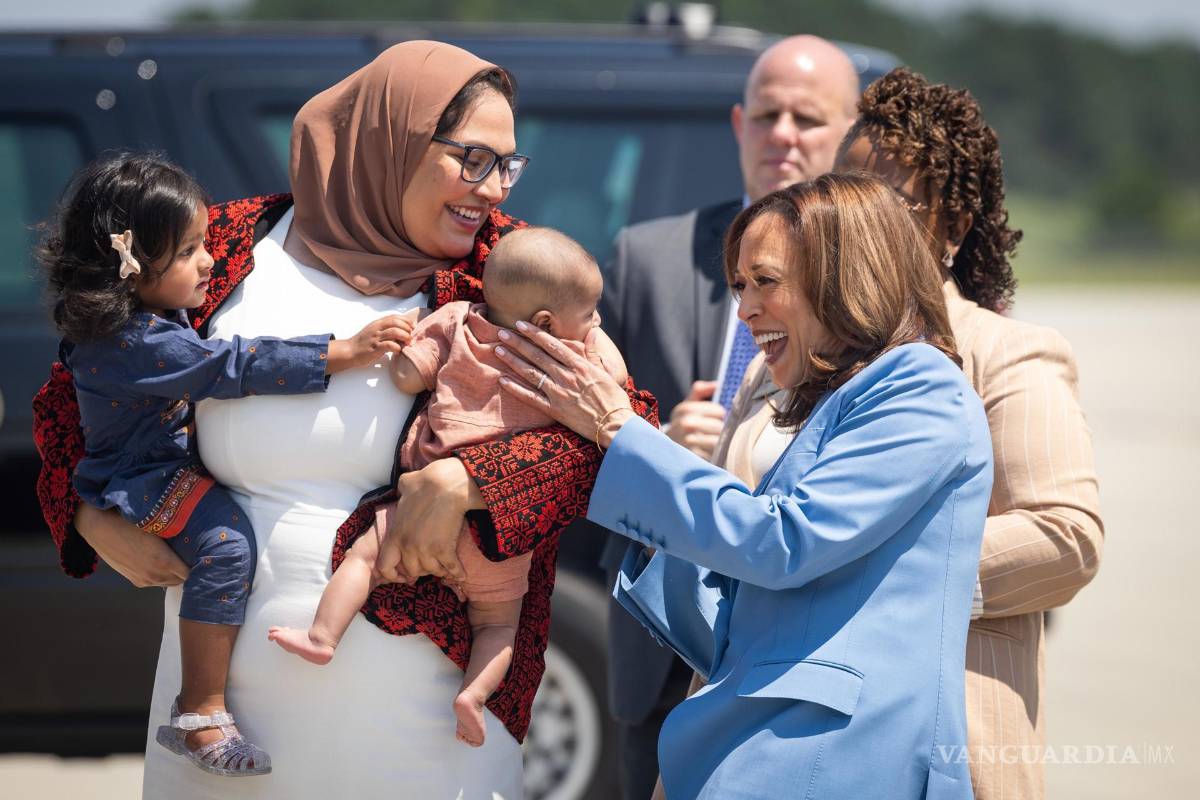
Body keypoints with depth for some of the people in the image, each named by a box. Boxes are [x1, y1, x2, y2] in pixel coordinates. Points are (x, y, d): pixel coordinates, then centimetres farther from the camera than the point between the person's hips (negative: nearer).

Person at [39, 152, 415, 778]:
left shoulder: (154, 314, 4)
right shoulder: (137, 344, -27)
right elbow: (237, 367, -33)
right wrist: (345, 353, -35)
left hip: (174, 464, 11)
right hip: (139, 485, -11)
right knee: (226, 543, -29)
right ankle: (199, 715, -26)